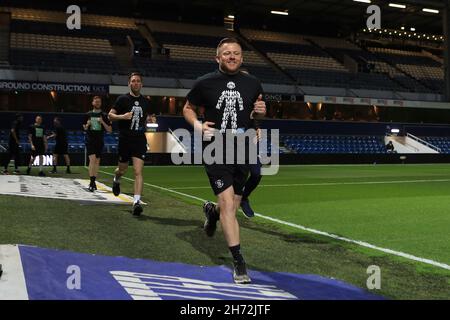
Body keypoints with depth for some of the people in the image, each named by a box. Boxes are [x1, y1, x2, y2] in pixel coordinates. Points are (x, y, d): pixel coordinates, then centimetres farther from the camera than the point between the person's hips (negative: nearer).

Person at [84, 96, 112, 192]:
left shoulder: (104, 115, 5)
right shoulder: (88, 114, 6)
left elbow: (110, 130, 2)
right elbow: (84, 128, 15)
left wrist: (102, 122, -12)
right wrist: (87, 125, -7)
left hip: (99, 141, 2)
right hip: (90, 140, -2)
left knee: (97, 161, 7)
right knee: (92, 159, -15)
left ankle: (94, 181, 17)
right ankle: (92, 182, -16)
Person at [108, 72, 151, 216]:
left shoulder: (145, 102, 10)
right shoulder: (123, 99, -2)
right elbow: (110, 115, -1)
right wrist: (122, 116, -17)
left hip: (140, 140, 1)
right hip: (125, 139, -1)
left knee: (138, 171, -11)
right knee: (122, 169, 12)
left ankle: (137, 202, -14)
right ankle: (116, 180, 50)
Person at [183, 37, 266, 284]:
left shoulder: (252, 84, 7)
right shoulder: (205, 83, -1)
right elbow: (188, 108, 10)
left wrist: (259, 112, -4)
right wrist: (197, 125, -10)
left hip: (242, 152, 4)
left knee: (231, 207, 10)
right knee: (227, 203, -13)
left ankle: (212, 212, 48)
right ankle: (238, 262, -3)